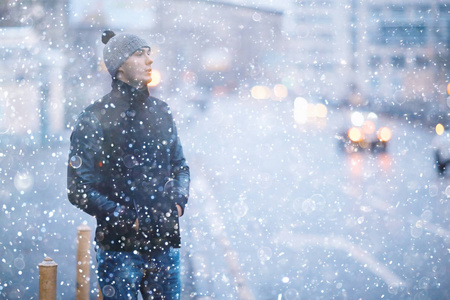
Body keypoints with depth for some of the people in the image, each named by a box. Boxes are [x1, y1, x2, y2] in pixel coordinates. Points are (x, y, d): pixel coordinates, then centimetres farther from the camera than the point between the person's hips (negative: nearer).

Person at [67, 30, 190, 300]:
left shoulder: (162, 112, 10)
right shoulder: (95, 118, -7)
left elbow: (180, 166, 22)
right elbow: (78, 189, -9)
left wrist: (179, 202, 4)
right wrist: (126, 219, -13)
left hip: (165, 243, 5)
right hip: (119, 247, -5)